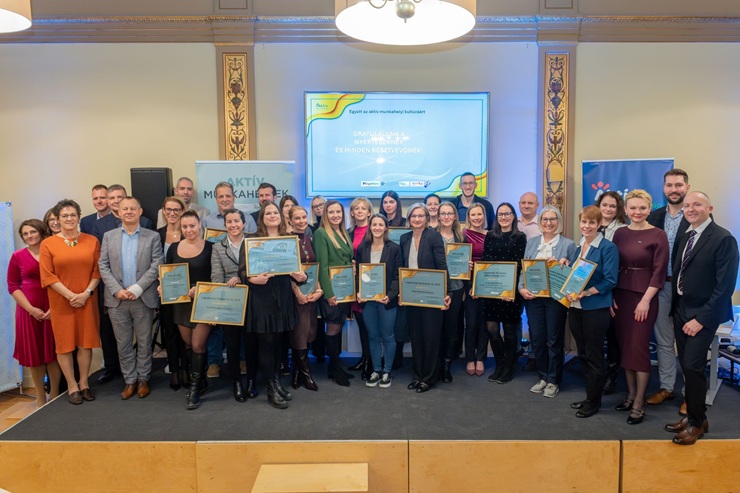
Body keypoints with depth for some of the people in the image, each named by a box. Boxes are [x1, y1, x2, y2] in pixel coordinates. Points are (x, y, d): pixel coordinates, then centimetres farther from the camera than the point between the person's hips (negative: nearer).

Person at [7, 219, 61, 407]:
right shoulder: (18, 256, 0)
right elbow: (12, 286, 1)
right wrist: (31, 309, -10)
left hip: (53, 310, 0)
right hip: (29, 311, 0)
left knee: (54, 352, 7)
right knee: (34, 354, 9)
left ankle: (55, 395, 21)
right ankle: (40, 398, 22)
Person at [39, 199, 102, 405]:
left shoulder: (92, 241, 3)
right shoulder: (48, 244, -1)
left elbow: (97, 270, 2)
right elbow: (47, 276, -5)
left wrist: (86, 293, -11)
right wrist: (70, 295, -12)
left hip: (87, 301, 1)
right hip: (61, 301, -1)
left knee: (85, 342, 6)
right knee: (64, 343, 5)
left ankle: (84, 383, 20)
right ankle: (72, 386, 16)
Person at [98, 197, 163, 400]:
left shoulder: (152, 236, 2)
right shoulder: (109, 236, 8)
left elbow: (156, 266, -5)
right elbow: (103, 266, 3)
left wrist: (137, 288, -14)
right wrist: (117, 290, -10)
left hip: (144, 298, -2)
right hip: (117, 299, 2)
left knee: (144, 342, 7)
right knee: (123, 343, 9)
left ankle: (143, 379, 21)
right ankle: (129, 380, 20)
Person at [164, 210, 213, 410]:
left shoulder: (209, 247, -8)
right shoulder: (173, 248, 4)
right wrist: (162, 286, -9)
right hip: (180, 303, 5)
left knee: (198, 346, -4)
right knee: (188, 345, 14)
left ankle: (194, 389, 9)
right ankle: (201, 381, 31)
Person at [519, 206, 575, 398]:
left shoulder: (568, 244, -1)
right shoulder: (531, 242, 11)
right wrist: (521, 288, -7)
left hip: (555, 297, -3)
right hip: (532, 296, 3)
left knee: (554, 340, 5)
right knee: (537, 338, 8)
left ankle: (553, 381, 19)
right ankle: (543, 377, 25)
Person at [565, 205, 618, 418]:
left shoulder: (608, 247, -10)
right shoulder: (578, 245, 10)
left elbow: (610, 280, -16)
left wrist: (586, 292, -23)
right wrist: (565, 264, 0)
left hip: (596, 308, -7)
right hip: (575, 307, 7)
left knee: (594, 355, 5)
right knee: (583, 354, 15)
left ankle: (594, 401, 19)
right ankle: (589, 395, 29)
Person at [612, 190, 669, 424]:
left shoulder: (658, 235, -6)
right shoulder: (620, 233, 7)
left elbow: (659, 272, -8)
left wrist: (645, 300, -14)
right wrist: (611, 296, 0)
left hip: (644, 297, -4)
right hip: (620, 296, 5)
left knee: (639, 348, -3)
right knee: (624, 346, 9)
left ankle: (639, 404, 7)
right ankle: (631, 394, 23)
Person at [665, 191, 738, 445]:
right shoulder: (683, 237, 9)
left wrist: (701, 319, -17)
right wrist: (675, 308, 6)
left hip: (703, 314, -6)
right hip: (680, 310, 6)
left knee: (692, 367, -6)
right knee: (686, 366, 11)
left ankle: (697, 423, 12)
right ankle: (692, 415, 25)